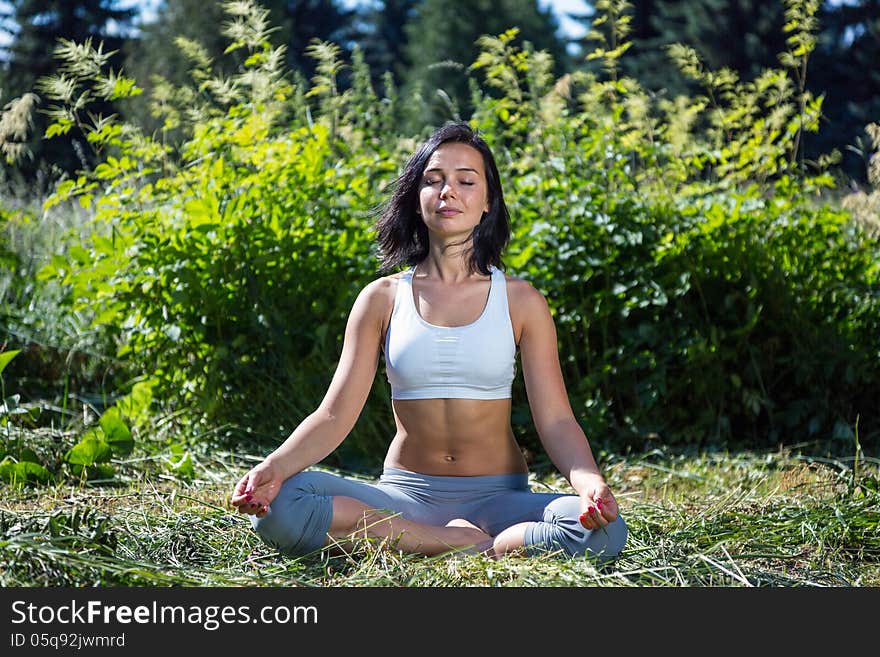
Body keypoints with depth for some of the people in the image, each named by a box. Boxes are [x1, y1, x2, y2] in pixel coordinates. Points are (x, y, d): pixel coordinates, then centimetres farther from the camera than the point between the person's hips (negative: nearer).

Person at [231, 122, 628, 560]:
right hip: (405, 496, 1)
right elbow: (335, 414, -2)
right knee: (278, 509, -29)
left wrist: (589, 482, -25)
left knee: (601, 531, -32)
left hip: (497, 495, -1)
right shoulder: (382, 298, 5)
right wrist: (275, 466, -22)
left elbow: (555, 420, -3)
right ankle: (465, 542, -20)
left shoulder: (521, 301, 3)